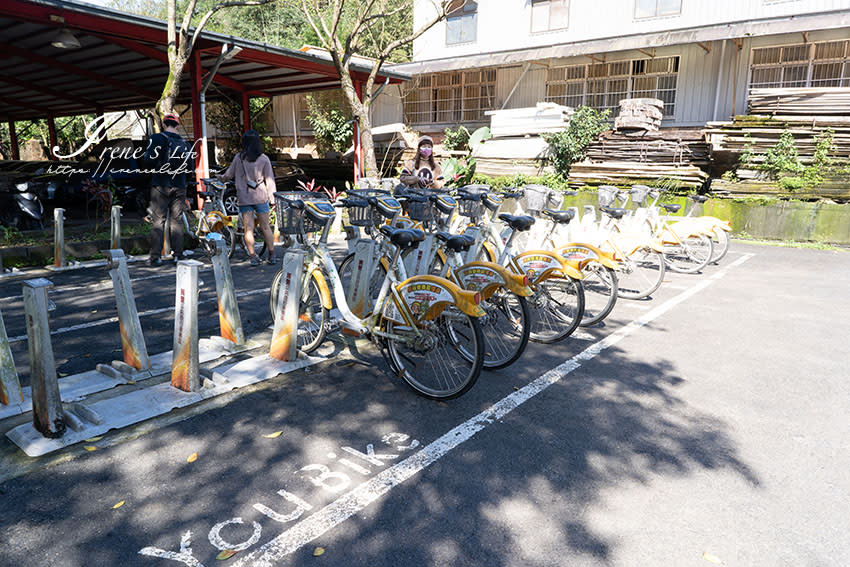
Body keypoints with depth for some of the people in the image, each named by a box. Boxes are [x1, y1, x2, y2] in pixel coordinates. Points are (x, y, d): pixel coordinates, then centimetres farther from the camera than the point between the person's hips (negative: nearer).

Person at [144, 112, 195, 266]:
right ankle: (178, 255, 7)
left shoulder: (157, 138, -4)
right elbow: (191, 168, 8)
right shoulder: (185, 143, 8)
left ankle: (156, 256, -3)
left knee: (158, 221, -1)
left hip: (160, 186, -3)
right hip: (179, 187, 3)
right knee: (176, 220, 8)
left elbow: (150, 159, -14)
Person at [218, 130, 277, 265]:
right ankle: (272, 256, 12)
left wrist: (221, 177, 30)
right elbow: (269, 179, -2)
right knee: (265, 227, 7)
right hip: (261, 197, 0)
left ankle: (253, 257, 4)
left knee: (248, 229, 4)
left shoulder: (239, 157, -1)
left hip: (244, 198, 0)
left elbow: (229, 174, 9)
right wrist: (272, 197, 4)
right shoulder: (264, 159, -3)